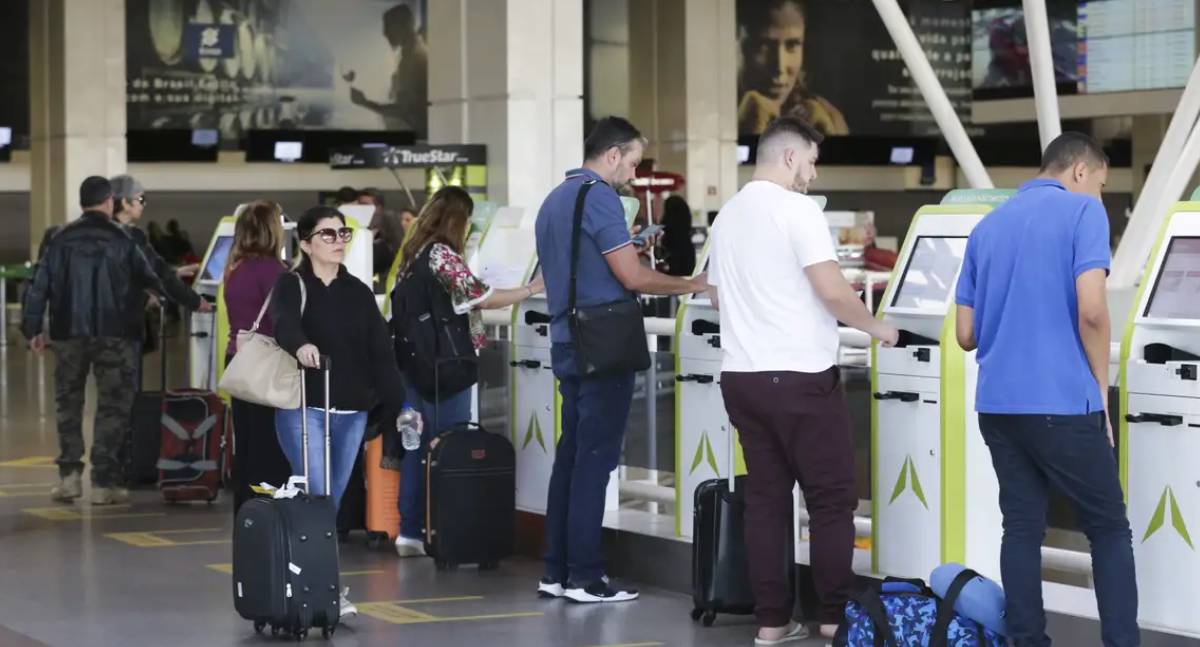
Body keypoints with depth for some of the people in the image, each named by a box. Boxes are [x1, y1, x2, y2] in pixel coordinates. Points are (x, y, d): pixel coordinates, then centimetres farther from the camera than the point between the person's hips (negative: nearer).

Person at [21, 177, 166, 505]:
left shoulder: (61, 240, 3)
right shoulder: (122, 240, -5)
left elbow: (40, 284, 2)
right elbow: (150, 278, 0)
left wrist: (32, 328, 8)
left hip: (69, 334, 3)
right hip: (114, 336, -3)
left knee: (68, 403, 14)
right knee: (112, 406, 3)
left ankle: (69, 474, 7)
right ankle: (104, 482, 0)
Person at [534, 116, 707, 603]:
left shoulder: (554, 200, 16)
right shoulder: (599, 197, -13)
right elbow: (632, 277, -16)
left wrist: (627, 249, 23)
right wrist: (692, 285, -4)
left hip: (567, 344, 9)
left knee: (571, 455, 11)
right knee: (595, 460, -6)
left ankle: (557, 572, 12)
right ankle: (585, 577, -5)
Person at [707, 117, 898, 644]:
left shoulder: (727, 215, 13)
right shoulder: (796, 209, -11)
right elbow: (832, 291, -17)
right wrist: (876, 328, -1)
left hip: (741, 375, 7)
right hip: (799, 376, -7)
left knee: (765, 499, 9)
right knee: (831, 500, 2)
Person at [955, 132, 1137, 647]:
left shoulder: (987, 227, 15)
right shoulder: (1083, 211, -4)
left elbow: (966, 334, 15)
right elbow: (1091, 310, -16)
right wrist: (1101, 387, -4)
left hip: (997, 403, 6)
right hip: (1062, 402, -6)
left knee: (1022, 527, 9)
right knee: (1109, 529, 3)